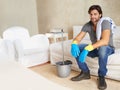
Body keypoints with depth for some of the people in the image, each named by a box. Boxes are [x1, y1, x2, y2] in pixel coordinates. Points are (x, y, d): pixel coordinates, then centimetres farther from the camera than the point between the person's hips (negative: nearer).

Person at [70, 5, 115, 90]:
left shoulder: (105, 22, -24)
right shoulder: (87, 25, -7)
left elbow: (105, 41, -39)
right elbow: (78, 38, -11)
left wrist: (87, 49, -48)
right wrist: (74, 44, -37)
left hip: (108, 48, -5)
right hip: (95, 48, 5)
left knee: (102, 49, -42)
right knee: (76, 48, -16)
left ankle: (102, 77, -18)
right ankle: (85, 72, -2)